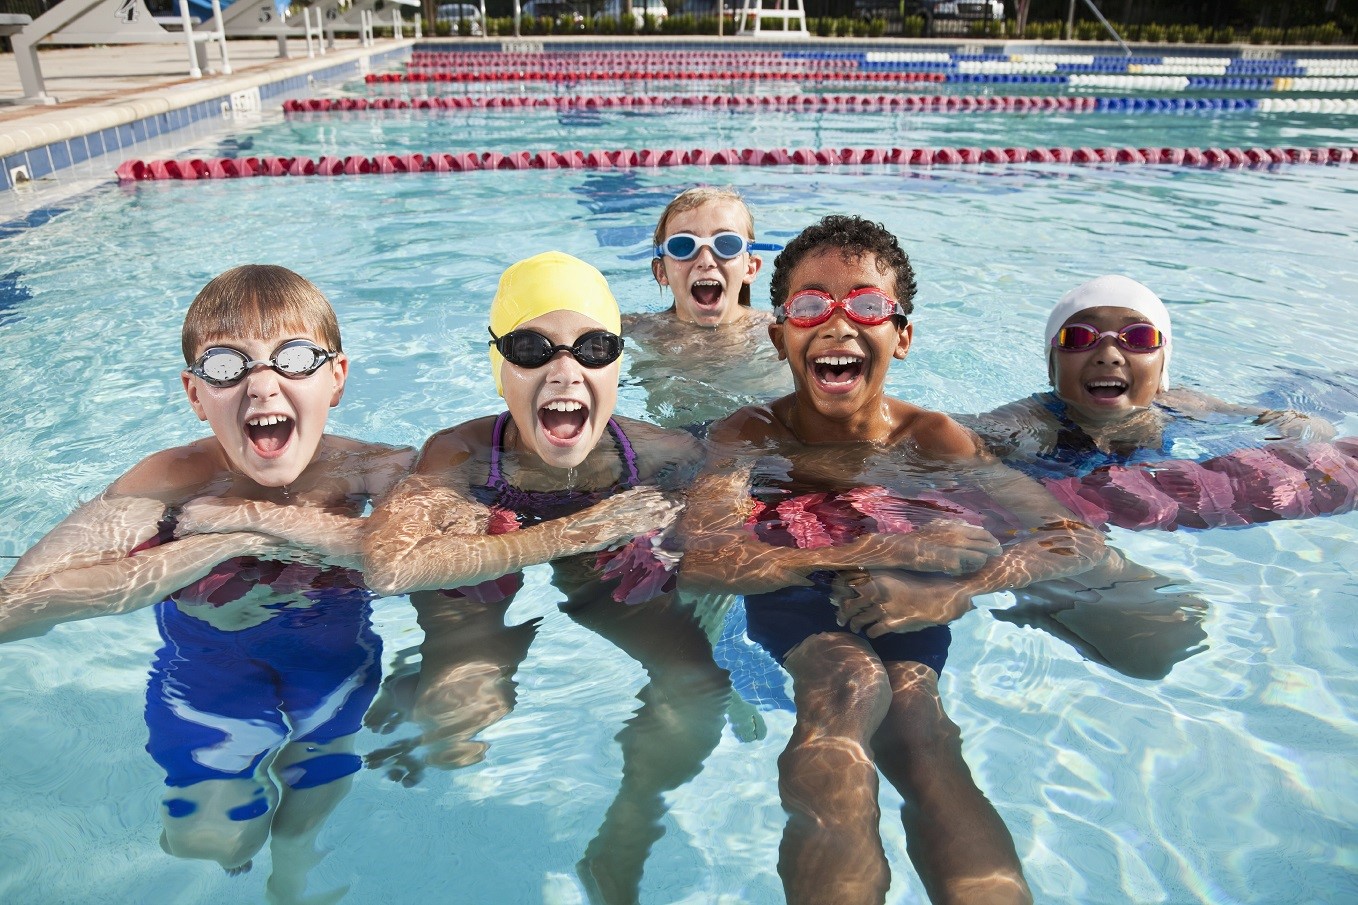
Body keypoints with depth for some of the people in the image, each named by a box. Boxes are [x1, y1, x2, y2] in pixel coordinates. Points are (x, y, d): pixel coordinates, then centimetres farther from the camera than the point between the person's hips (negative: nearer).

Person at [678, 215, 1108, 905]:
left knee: (911, 710, -31)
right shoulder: (748, 436, -4)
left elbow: (1079, 539, -5)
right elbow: (700, 561, -22)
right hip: (789, 600, -1)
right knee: (853, 682, -33)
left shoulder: (935, 440, 1)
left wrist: (954, 593, -26)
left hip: (905, 613, 1)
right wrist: (889, 548, -24)